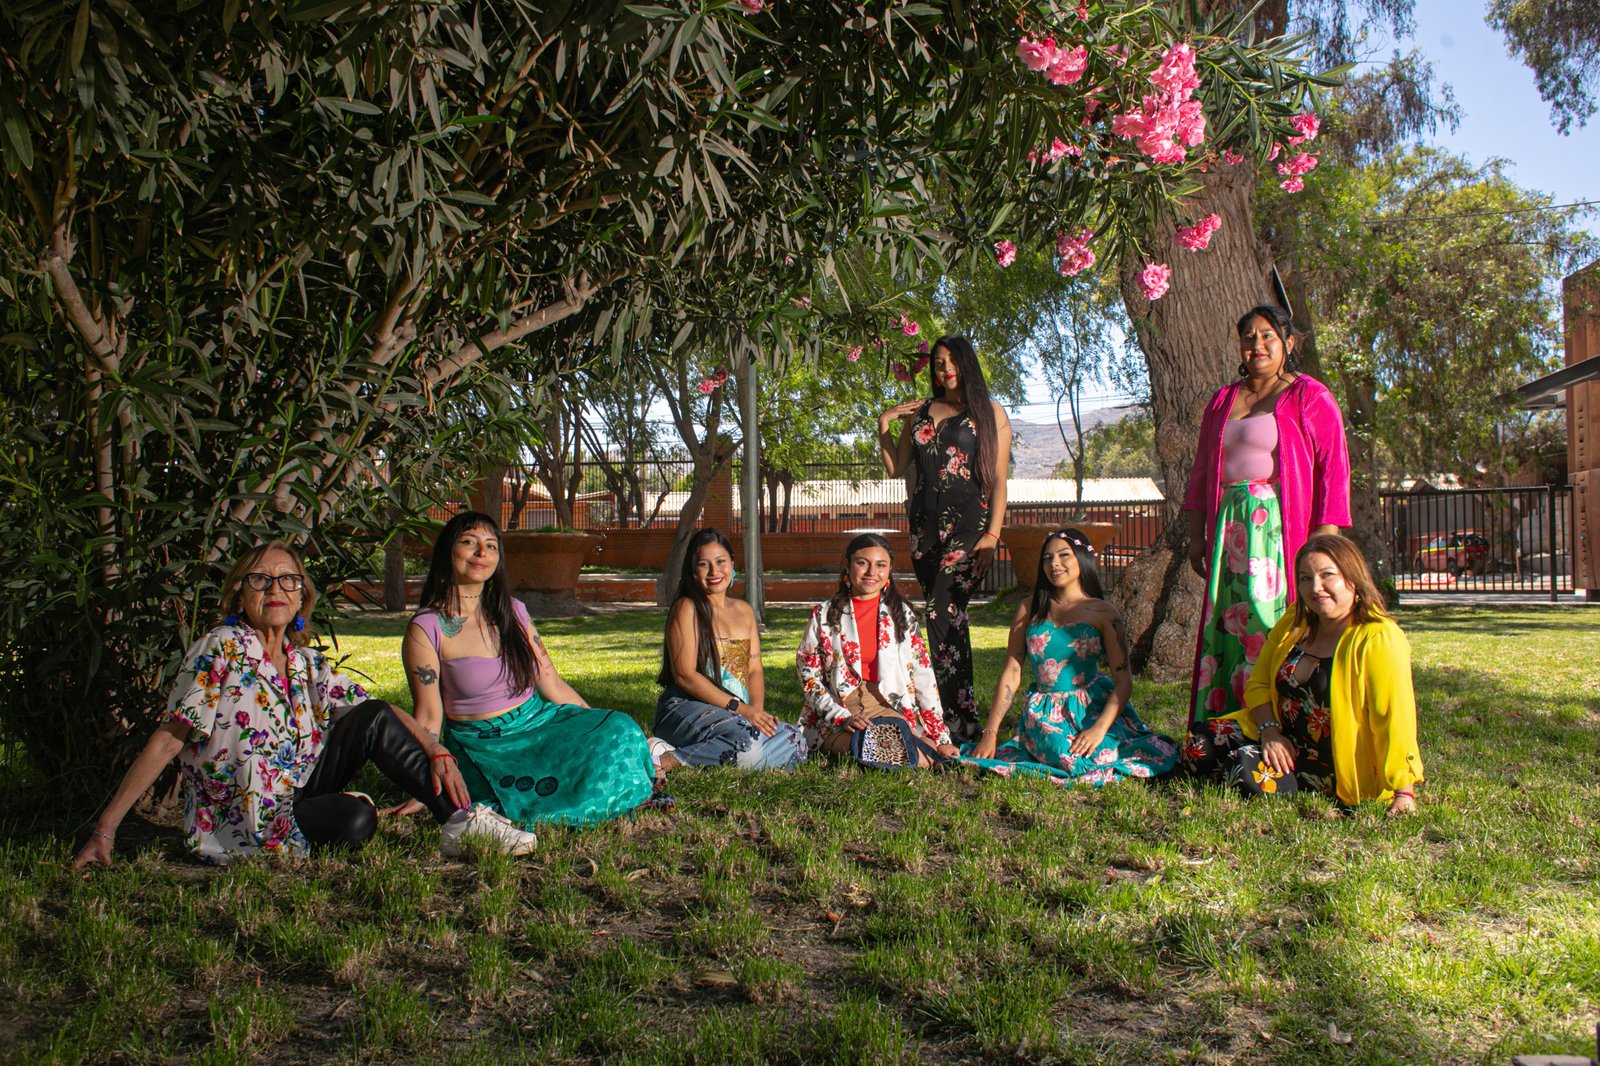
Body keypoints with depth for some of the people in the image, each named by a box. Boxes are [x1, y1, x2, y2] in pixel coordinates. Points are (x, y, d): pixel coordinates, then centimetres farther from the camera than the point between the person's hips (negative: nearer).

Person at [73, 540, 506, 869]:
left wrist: (437, 752, -11)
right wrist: (106, 827, -19)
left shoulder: (308, 664, 7)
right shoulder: (223, 649, -12)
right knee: (354, 820, -33)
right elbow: (169, 739, -16)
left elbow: (382, 712, 5)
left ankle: (459, 821, -7)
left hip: (296, 795, 7)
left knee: (373, 719, -11)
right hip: (239, 824, -7)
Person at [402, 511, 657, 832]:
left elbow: (553, 685, 10)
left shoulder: (512, 612, 8)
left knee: (620, 730, -19)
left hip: (540, 722, 5)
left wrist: (607, 725, 7)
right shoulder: (426, 630, -8)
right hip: (485, 750, -4)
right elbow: (428, 717, -10)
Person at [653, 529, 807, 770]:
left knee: (794, 741, -19)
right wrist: (740, 708, -17)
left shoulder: (744, 611, 18)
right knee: (748, 742, -35)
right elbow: (685, 675, -12)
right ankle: (670, 760, -18)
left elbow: (755, 670, 13)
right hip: (686, 709, -8)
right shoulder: (686, 609, -3)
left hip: (736, 715, 8)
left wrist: (756, 709, -9)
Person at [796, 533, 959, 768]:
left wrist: (942, 739, 0)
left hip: (890, 709, 3)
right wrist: (841, 717, -13)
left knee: (929, 756, -28)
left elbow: (924, 677, 7)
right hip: (836, 716, -3)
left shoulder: (902, 614, 11)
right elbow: (808, 676, 2)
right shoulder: (825, 615, 6)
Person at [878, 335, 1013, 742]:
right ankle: (965, 718, 10)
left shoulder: (990, 413, 6)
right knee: (948, 616, 5)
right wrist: (884, 427, 3)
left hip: (969, 522, -4)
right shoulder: (918, 412, 17)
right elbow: (896, 468, 16)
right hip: (926, 523, 5)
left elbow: (999, 479, 0)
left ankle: (955, 721, -14)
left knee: (943, 612, -16)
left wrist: (993, 534, -10)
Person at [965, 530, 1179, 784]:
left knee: (1159, 755, -21)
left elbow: (1123, 680, -4)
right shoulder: (1029, 611, 9)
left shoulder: (1104, 613, 2)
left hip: (1094, 707, 0)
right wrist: (990, 734, -1)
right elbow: (1010, 674, 6)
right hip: (1044, 713, 0)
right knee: (1076, 761, -29)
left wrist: (1099, 729, -19)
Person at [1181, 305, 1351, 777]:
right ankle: (1222, 739, 1)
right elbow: (1201, 473, 20)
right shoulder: (1223, 401, 19)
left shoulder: (1311, 398, 3)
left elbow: (1332, 470, -3)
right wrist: (1197, 536, 13)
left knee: (1274, 622, -11)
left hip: (1281, 530, -5)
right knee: (1226, 622, 0)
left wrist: (1325, 538, -12)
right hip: (1230, 527, 5)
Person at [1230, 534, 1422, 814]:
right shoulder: (1294, 623, 3)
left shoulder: (1379, 640, -20)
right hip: (1285, 741, 6)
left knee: (1255, 776, -29)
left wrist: (1403, 792, -28)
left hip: (1336, 767, -6)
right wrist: (1269, 730, -10)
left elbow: (1394, 720, -24)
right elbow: (1258, 683, 8)